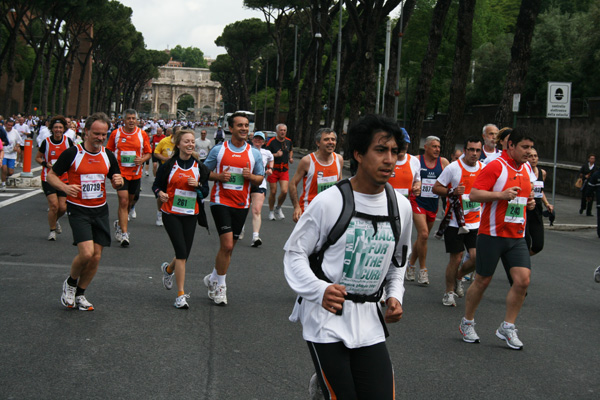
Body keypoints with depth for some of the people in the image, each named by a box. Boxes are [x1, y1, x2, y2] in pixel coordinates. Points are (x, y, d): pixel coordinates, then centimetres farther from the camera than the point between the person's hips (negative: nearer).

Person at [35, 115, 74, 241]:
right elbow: (38, 157, 5)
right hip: (48, 178, -2)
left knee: (62, 207, -1)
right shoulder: (46, 142, -6)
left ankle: (55, 220, 35)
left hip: (64, 178, 2)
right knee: (54, 205, -13)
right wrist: (46, 163, -13)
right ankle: (52, 230, 10)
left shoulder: (68, 141, -2)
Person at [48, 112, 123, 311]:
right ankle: (70, 283, 12)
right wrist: (65, 187, -21)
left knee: (96, 257, 3)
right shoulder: (72, 153, -8)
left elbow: (116, 182, 16)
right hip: (78, 210, -5)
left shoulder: (108, 155, 5)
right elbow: (51, 175, -1)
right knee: (86, 253, -19)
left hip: (100, 211, 5)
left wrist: (118, 181, -9)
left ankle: (79, 294, 23)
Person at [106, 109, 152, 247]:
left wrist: (142, 160, -13)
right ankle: (124, 234, -12)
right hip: (120, 172, -3)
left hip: (136, 173, 3)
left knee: (130, 202, 15)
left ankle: (120, 224, 40)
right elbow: (108, 151, 9)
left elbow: (148, 153, 7)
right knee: (123, 201, -13)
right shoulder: (116, 133, 0)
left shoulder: (142, 134, 2)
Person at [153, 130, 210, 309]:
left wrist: (198, 186, -10)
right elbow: (156, 185, 7)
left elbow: (206, 192, 11)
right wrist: (160, 194, -15)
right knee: (182, 253, -13)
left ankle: (168, 269, 45)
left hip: (190, 215, 3)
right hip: (171, 213, -3)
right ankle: (181, 295, -6)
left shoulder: (200, 167, 6)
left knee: (184, 254, 7)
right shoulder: (168, 166, -1)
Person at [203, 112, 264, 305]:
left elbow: (260, 179, 11)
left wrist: (250, 176, -11)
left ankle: (214, 279, 27)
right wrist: (219, 176, -13)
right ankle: (220, 285, 3)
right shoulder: (219, 150, -1)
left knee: (228, 247, 9)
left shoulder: (254, 153, 6)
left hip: (241, 205, 3)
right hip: (221, 201, -3)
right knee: (227, 245, -13)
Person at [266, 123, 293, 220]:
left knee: (284, 191, -10)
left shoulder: (288, 141, 5)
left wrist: (290, 157, 8)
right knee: (273, 192, 1)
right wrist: (276, 155, -24)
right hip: (273, 169, -3)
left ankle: (278, 209, 17)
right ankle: (271, 212, 21)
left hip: (284, 170, 3)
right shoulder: (271, 141, -10)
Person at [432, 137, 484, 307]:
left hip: (475, 222, 4)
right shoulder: (453, 168, -9)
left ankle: (458, 277, 24)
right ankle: (449, 292, 18)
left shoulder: (484, 168, 4)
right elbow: (436, 188, -4)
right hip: (455, 221, -4)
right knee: (456, 258, -2)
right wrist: (452, 192, -20)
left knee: (477, 257, -6)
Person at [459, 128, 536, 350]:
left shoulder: (526, 169, 12)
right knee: (482, 281, 5)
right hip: (492, 234, -6)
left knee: (523, 280, -7)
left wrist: (529, 201, 8)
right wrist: (501, 194, -27)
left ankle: (507, 327, 7)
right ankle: (467, 323, 24)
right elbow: (474, 194, -17)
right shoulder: (496, 166, -12)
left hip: (517, 236, 6)